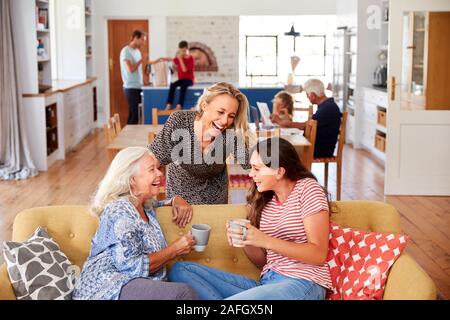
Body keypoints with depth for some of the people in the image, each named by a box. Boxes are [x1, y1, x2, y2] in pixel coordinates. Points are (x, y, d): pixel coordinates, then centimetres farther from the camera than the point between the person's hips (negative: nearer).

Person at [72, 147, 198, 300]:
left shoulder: (145, 205, 15)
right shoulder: (120, 211, -10)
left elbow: (157, 202, 40)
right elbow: (132, 266, -18)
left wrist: (176, 200, 17)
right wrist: (174, 250, -10)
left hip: (142, 285, 8)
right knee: (182, 293, -32)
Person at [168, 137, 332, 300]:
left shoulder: (307, 189, -3)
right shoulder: (264, 199, 14)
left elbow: (319, 255, -11)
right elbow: (262, 262, 15)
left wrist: (266, 241, -18)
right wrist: (244, 240, -6)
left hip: (303, 283, -8)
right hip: (266, 283, 8)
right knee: (180, 269, -7)